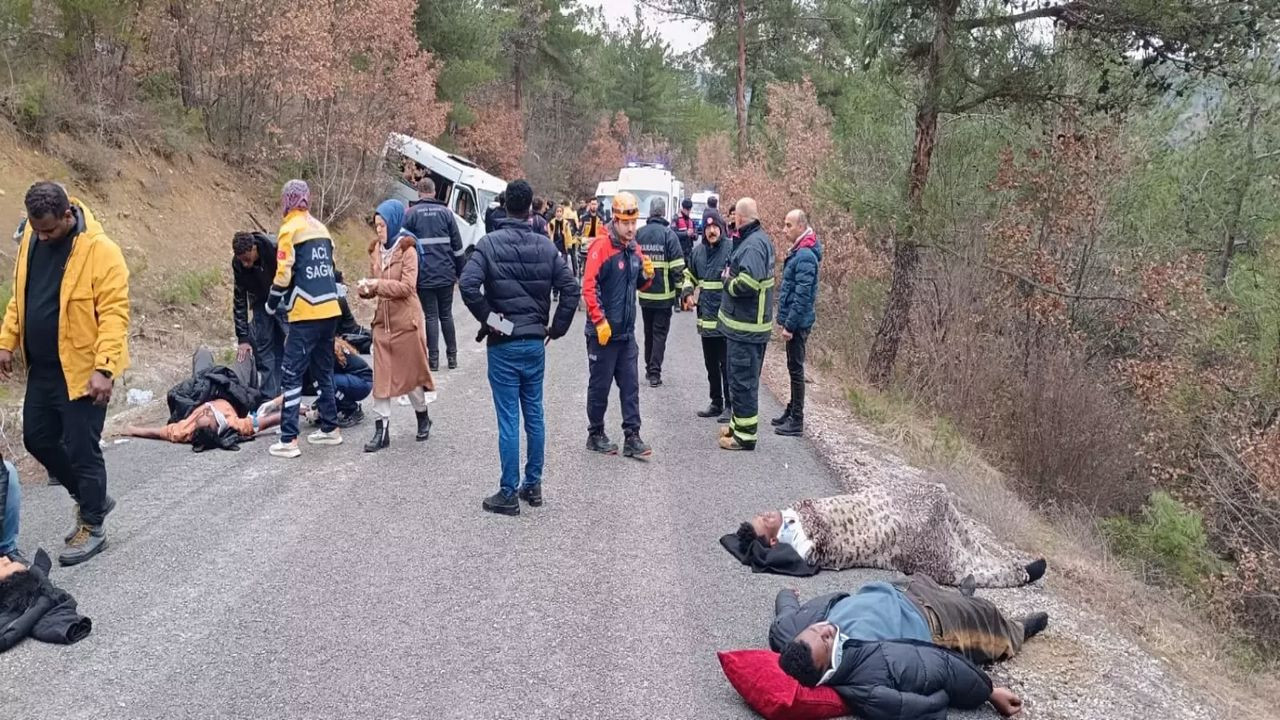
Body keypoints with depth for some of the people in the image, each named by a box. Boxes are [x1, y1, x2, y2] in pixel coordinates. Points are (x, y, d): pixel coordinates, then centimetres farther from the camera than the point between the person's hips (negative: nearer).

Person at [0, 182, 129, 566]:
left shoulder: (100, 250, -18)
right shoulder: (32, 239, 4)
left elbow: (114, 313, -21)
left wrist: (104, 368, -27)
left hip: (81, 371, -8)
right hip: (41, 368, 8)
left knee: (82, 449, 0)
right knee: (37, 438, 17)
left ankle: (92, 526, 17)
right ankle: (91, 497, 35)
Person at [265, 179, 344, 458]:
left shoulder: (290, 229, -7)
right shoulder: (321, 228, 14)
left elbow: (284, 273, -10)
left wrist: (272, 304, 4)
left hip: (307, 313, -7)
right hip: (331, 310, 7)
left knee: (292, 375, -3)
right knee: (324, 370, 18)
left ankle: (288, 440, -5)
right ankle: (330, 429, 24)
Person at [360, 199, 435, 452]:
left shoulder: (407, 249, -11)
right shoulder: (376, 249, 7)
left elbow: (406, 286, -19)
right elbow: (376, 285, 13)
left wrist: (377, 284, -23)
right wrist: (366, 288, -7)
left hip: (406, 320, -5)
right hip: (383, 320, 5)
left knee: (410, 372, 9)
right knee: (381, 376, 2)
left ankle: (423, 418, 31)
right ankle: (381, 430, 6)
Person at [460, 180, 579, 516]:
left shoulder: (489, 243, -8)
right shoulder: (545, 246, 2)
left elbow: (468, 284, -20)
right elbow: (570, 287, -2)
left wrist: (487, 318, -7)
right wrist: (558, 326, 6)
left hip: (503, 345, -4)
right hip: (536, 342, 4)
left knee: (509, 420, 0)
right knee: (534, 415, 13)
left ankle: (509, 494, 6)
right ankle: (533, 485, 23)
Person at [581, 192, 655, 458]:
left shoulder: (634, 248, 10)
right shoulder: (601, 246, -13)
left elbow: (640, 285, 21)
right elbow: (589, 286, -19)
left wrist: (647, 275, -1)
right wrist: (600, 321, -22)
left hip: (626, 332, 7)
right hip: (603, 332, -7)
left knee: (630, 386, 6)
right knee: (600, 385, 5)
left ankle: (632, 438, 10)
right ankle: (595, 435, 19)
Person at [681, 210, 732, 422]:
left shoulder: (731, 249, -11)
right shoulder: (698, 251, 9)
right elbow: (689, 274, 23)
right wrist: (687, 293, 8)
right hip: (705, 317, 7)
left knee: (726, 364, -2)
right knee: (711, 364, 16)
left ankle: (730, 405, 8)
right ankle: (716, 403, 28)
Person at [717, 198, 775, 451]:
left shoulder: (752, 245, -19)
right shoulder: (761, 239, 13)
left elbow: (747, 283, -30)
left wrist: (728, 281, -12)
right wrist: (731, 278, 5)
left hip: (745, 326, -10)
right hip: (752, 323, 10)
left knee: (743, 380, -3)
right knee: (743, 378, 20)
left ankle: (745, 434, 5)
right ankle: (739, 423, 32)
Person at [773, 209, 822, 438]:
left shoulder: (805, 256, -19)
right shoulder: (797, 252, 12)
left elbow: (802, 296, -23)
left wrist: (790, 325, -21)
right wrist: (784, 319, 19)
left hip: (798, 323, -10)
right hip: (793, 321, 10)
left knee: (796, 369, -3)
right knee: (794, 368, 17)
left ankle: (797, 421, 3)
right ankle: (792, 411, 28)